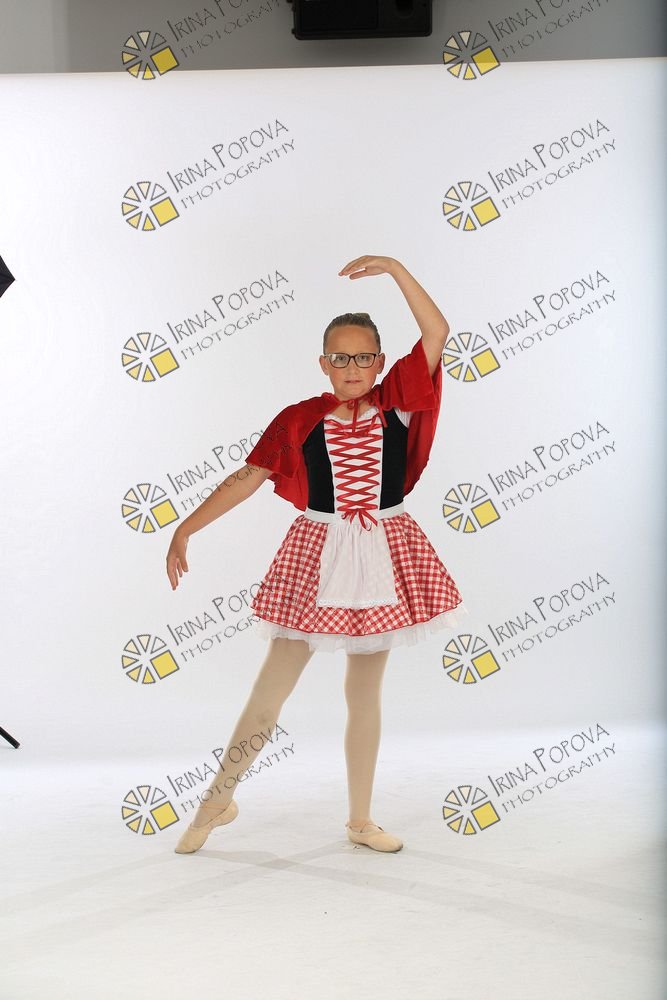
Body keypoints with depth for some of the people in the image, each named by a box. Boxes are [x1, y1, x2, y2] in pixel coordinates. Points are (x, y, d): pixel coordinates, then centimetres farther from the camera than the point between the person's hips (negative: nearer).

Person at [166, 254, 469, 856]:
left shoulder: (396, 402, -1)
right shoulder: (299, 420, -3)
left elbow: (437, 332, -9)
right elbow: (248, 477, -3)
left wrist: (394, 269, -14)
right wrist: (185, 529, -6)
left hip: (383, 557, 1)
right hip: (316, 556, -1)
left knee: (365, 694, 13)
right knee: (268, 696, 2)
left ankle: (361, 821, 27)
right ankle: (219, 801, 23)